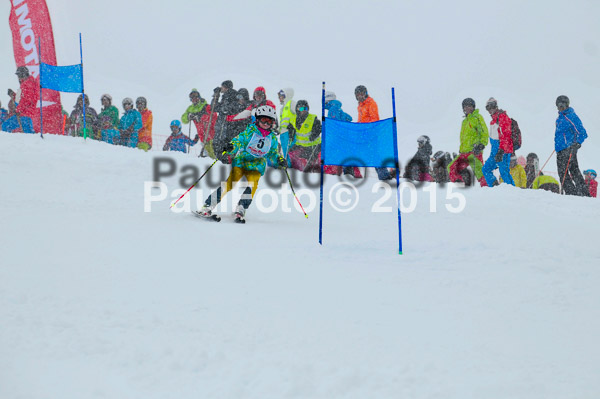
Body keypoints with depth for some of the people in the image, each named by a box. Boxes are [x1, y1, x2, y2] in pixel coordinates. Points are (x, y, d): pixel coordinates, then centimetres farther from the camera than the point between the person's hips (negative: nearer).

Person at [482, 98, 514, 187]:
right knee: (486, 169, 9)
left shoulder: (503, 117, -12)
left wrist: (501, 151, -28)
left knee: (504, 172, -10)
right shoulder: (494, 119, 18)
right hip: (495, 150, 10)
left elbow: (505, 136, -21)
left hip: (503, 150, -10)